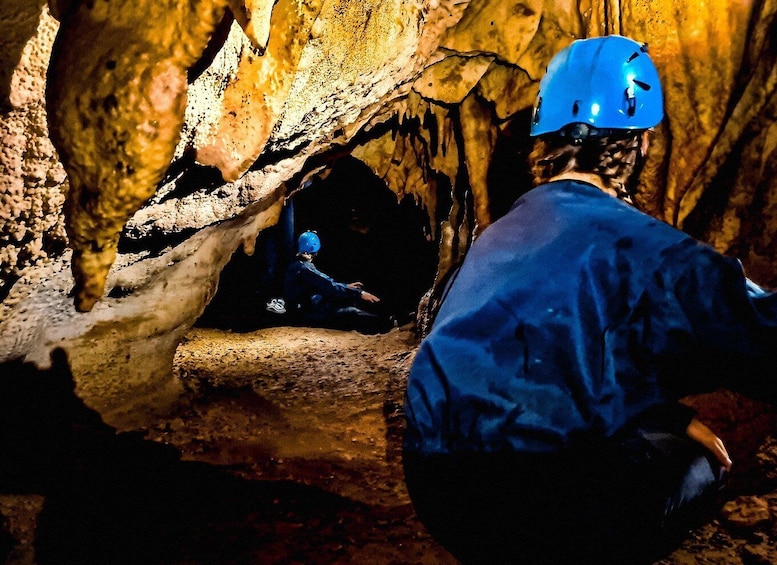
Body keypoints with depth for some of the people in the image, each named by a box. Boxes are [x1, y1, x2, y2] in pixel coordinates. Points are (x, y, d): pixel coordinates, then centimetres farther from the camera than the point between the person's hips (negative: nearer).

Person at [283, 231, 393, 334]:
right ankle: (387, 325, -21)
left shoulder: (298, 265, 10)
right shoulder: (303, 269, -21)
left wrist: (347, 286, 23)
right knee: (351, 313, -23)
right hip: (308, 314, -10)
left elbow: (325, 282, 20)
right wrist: (359, 294, -21)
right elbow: (330, 287, -24)